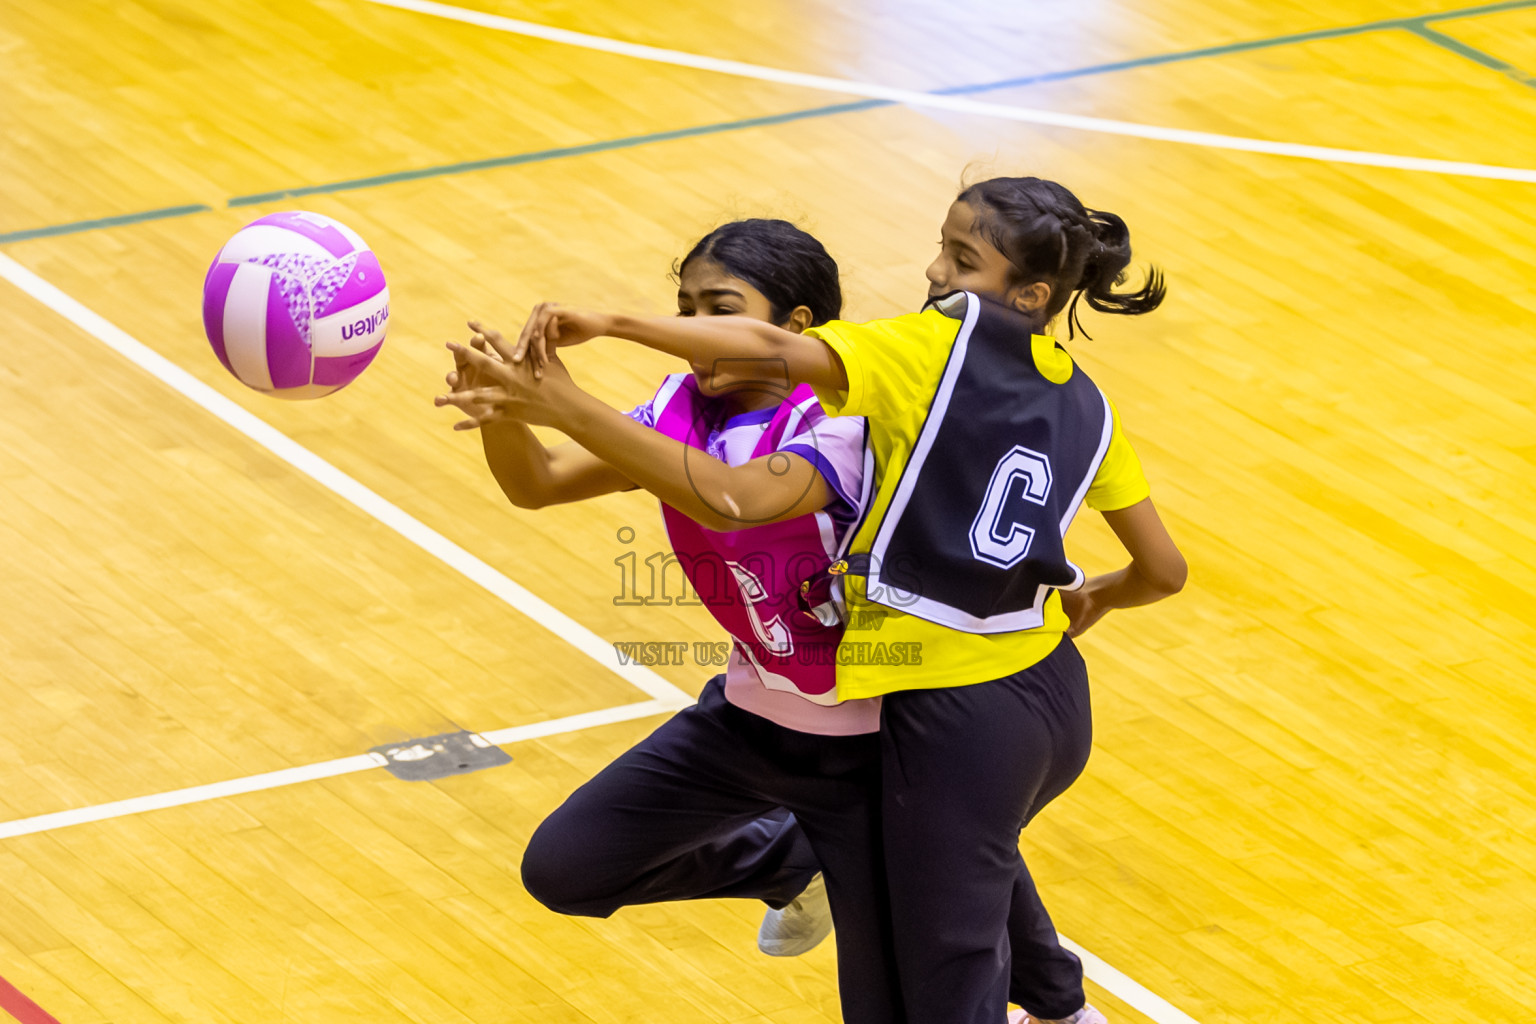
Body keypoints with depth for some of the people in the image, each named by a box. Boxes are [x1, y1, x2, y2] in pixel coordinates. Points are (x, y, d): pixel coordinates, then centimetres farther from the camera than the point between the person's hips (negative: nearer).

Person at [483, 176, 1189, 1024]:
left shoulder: (931, 350, -13)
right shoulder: (1084, 406, 6)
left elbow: (774, 348, -29)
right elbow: (1162, 570, 10)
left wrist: (604, 324, -30)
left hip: (953, 715, -8)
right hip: (1054, 699, 8)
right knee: (977, 850, 41)